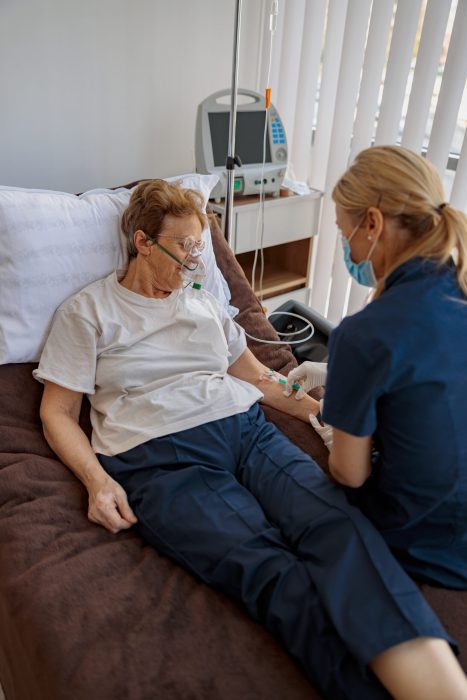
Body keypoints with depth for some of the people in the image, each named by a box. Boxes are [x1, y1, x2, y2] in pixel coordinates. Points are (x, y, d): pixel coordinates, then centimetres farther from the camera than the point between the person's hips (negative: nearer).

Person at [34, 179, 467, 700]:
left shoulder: (203, 303, 26)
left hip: (247, 430, 4)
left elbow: (257, 377, 27)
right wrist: (97, 480, -9)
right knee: (273, 572, -31)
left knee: (338, 524, -28)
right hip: (159, 459, -3)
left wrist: (321, 413, 13)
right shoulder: (87, 313, 13)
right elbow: (57, 412, 9)